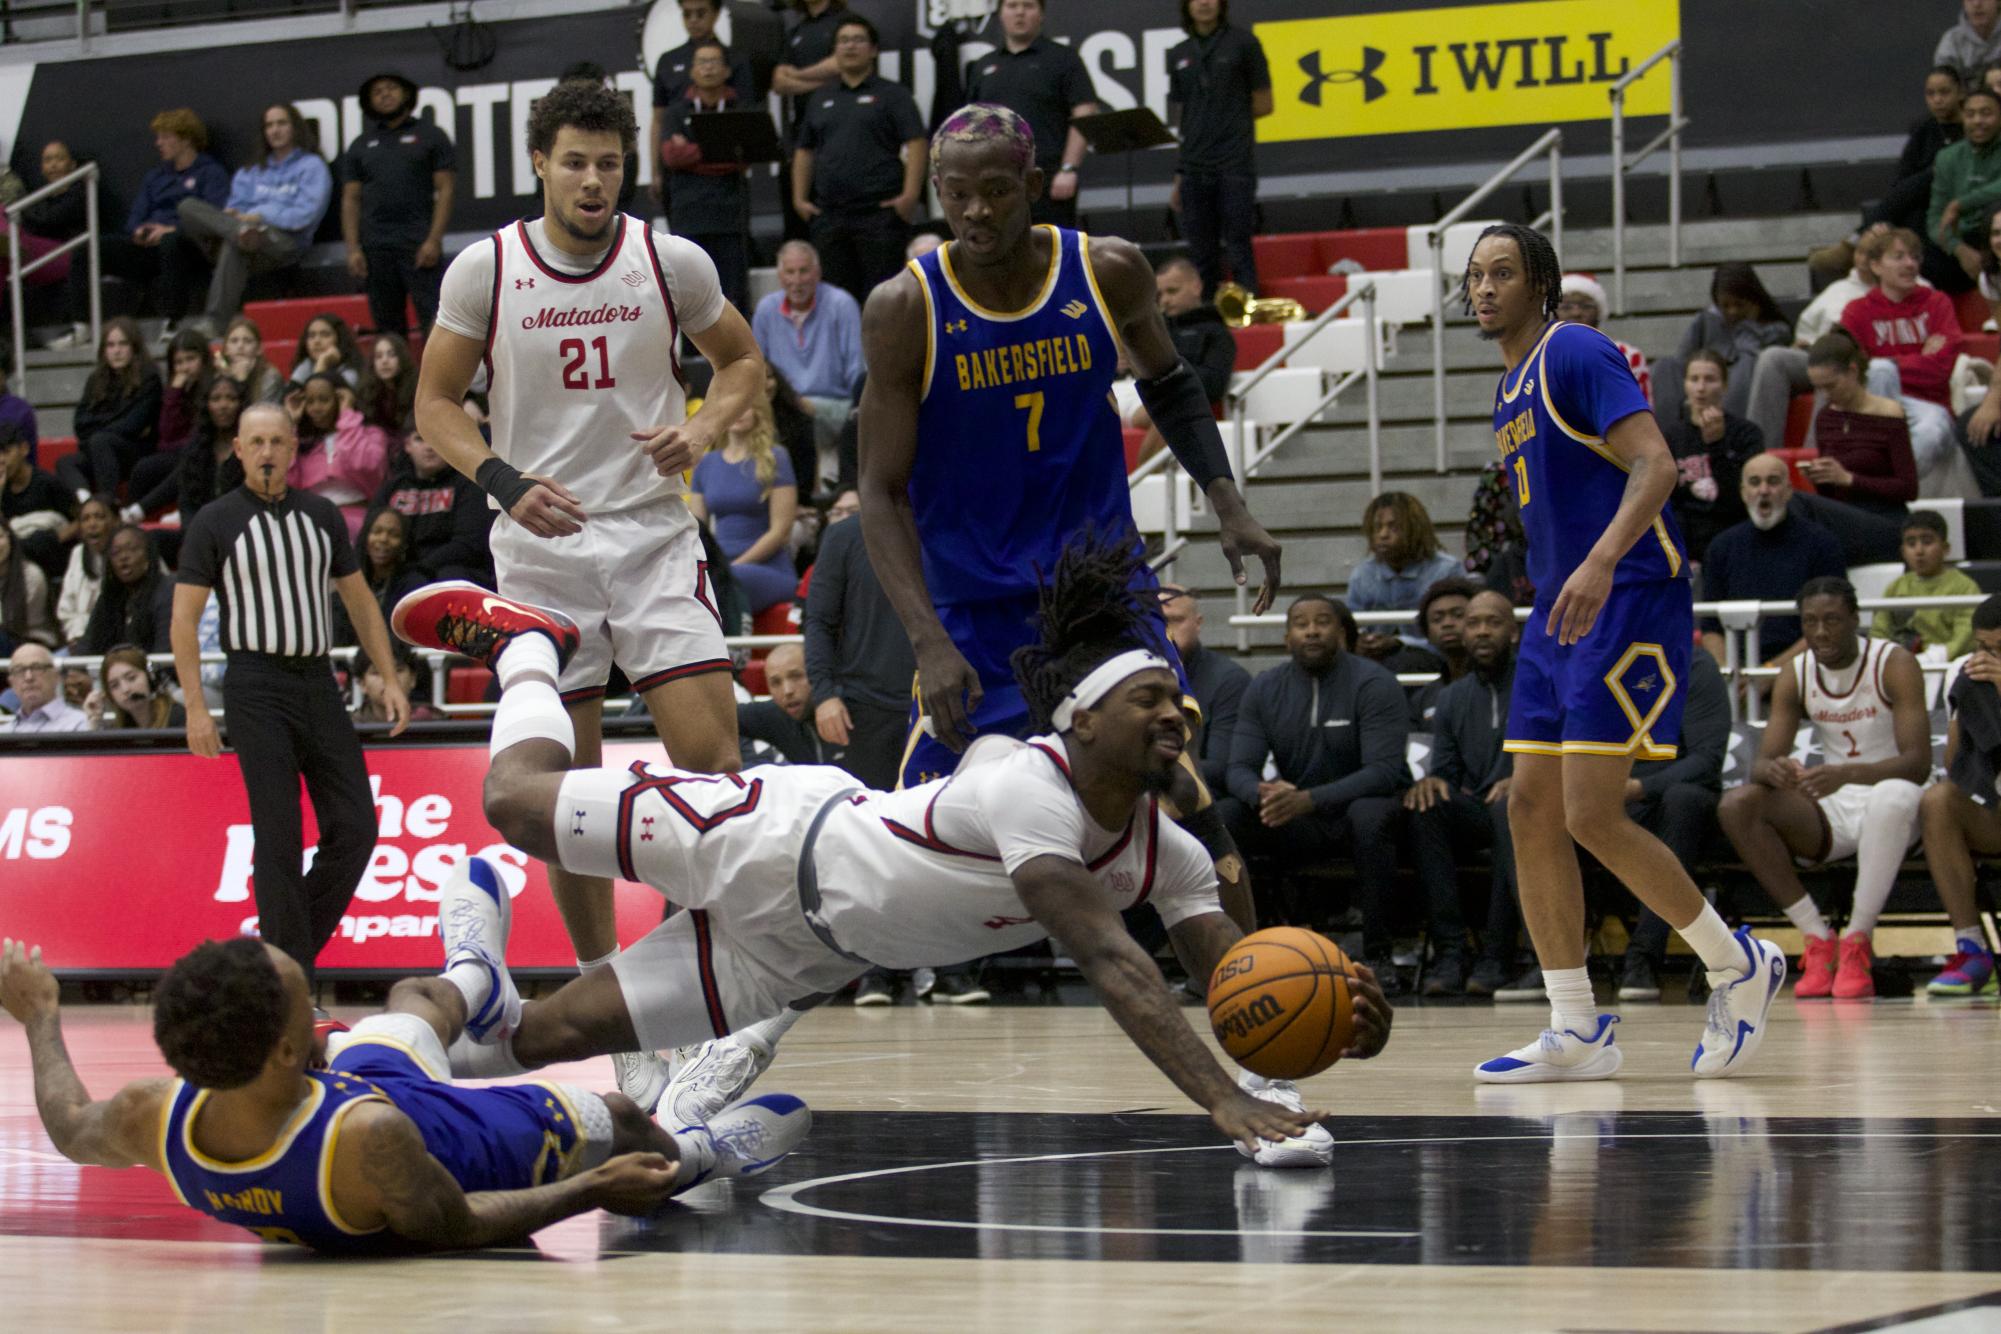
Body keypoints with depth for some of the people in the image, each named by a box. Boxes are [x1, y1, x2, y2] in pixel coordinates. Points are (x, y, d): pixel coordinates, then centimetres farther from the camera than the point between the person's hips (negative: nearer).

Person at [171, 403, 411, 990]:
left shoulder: (322, 516, 12)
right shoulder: (215, 523, -1)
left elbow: (359, 600, 18)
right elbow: (184, 619, -2)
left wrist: (390, 678, 10)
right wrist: (196, 707, -9)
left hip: (317, 679, 5)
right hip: (256, 684, -5)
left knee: (355, 827, -2)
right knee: (278, 839, -7)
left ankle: (292, 944, 14)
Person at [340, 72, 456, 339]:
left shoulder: (430, 136, 7)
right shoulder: (361, 145, 16)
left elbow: (445, 189, 0)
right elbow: (350, 200, 13)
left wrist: (434, 240, -11)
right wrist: (353, 249, 1)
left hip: (419, 246, -4)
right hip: (375, 248, 4)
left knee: (433, 321, -12)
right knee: (387, 328, 4)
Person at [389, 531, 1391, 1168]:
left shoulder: (1164, 851, -14)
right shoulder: (1029, 789, -37)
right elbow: (1107, 960, -47)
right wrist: (1222, 1100, -54)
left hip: (804, 947, 6)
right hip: (775, 841, -6)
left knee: (556, 1034, 9)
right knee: (517, 799, 10)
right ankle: (526, 644, 40)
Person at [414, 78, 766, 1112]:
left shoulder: (671, 263, -1)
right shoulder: (484, 270, -2)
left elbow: (741, 359, 14)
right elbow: (435, 404, 3)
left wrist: (702, 426, -7)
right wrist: (504, 481, -14)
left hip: (654, 534, 0)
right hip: (540, 546, 0)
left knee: (710, 755, -13)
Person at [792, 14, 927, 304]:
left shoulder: (893, 95, 3)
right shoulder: (820, 100, 19)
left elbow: (917, 145, -6)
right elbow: (805, 151, 22)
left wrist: (910, 196, -17)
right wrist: (800, 198, 11)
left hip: (880, 215, -5)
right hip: (829, 218, 5)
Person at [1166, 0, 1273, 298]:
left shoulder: (1242, 43, 2)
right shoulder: (1179, 56, 14)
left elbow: (1263, 105, 5)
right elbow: (1179, 117, 14)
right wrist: (1178, 178, 10)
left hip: (1235, 164, -4)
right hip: (1195, 168, 4)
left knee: (1238, 249, -7)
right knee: (1202, 254, 4)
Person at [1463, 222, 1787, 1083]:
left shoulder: (1576, 355, -9)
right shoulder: (1510, 393, 19)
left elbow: (1654, 466, -21)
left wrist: (1601, 562, -34)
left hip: (1630, 601, -10)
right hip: (1558, 616, 10)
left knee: (1592, 815, -14)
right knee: (1531, 811, 3)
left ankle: (1739, 965, 4)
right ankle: (1576, 1033, 6)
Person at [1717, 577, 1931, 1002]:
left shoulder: (1894, 665, -11)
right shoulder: (1795, 675, 2)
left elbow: (1918, 762, -21)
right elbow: (1763, 761, -3)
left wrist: (1847, 774, -40)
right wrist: (1773, 770, -31)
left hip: (1889, 800, -4)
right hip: (1832, 810, 4)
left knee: (1894, 798, -42)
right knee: (1736, 805, -22)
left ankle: (1857, 942, -33)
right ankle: (1818, 940, -22)